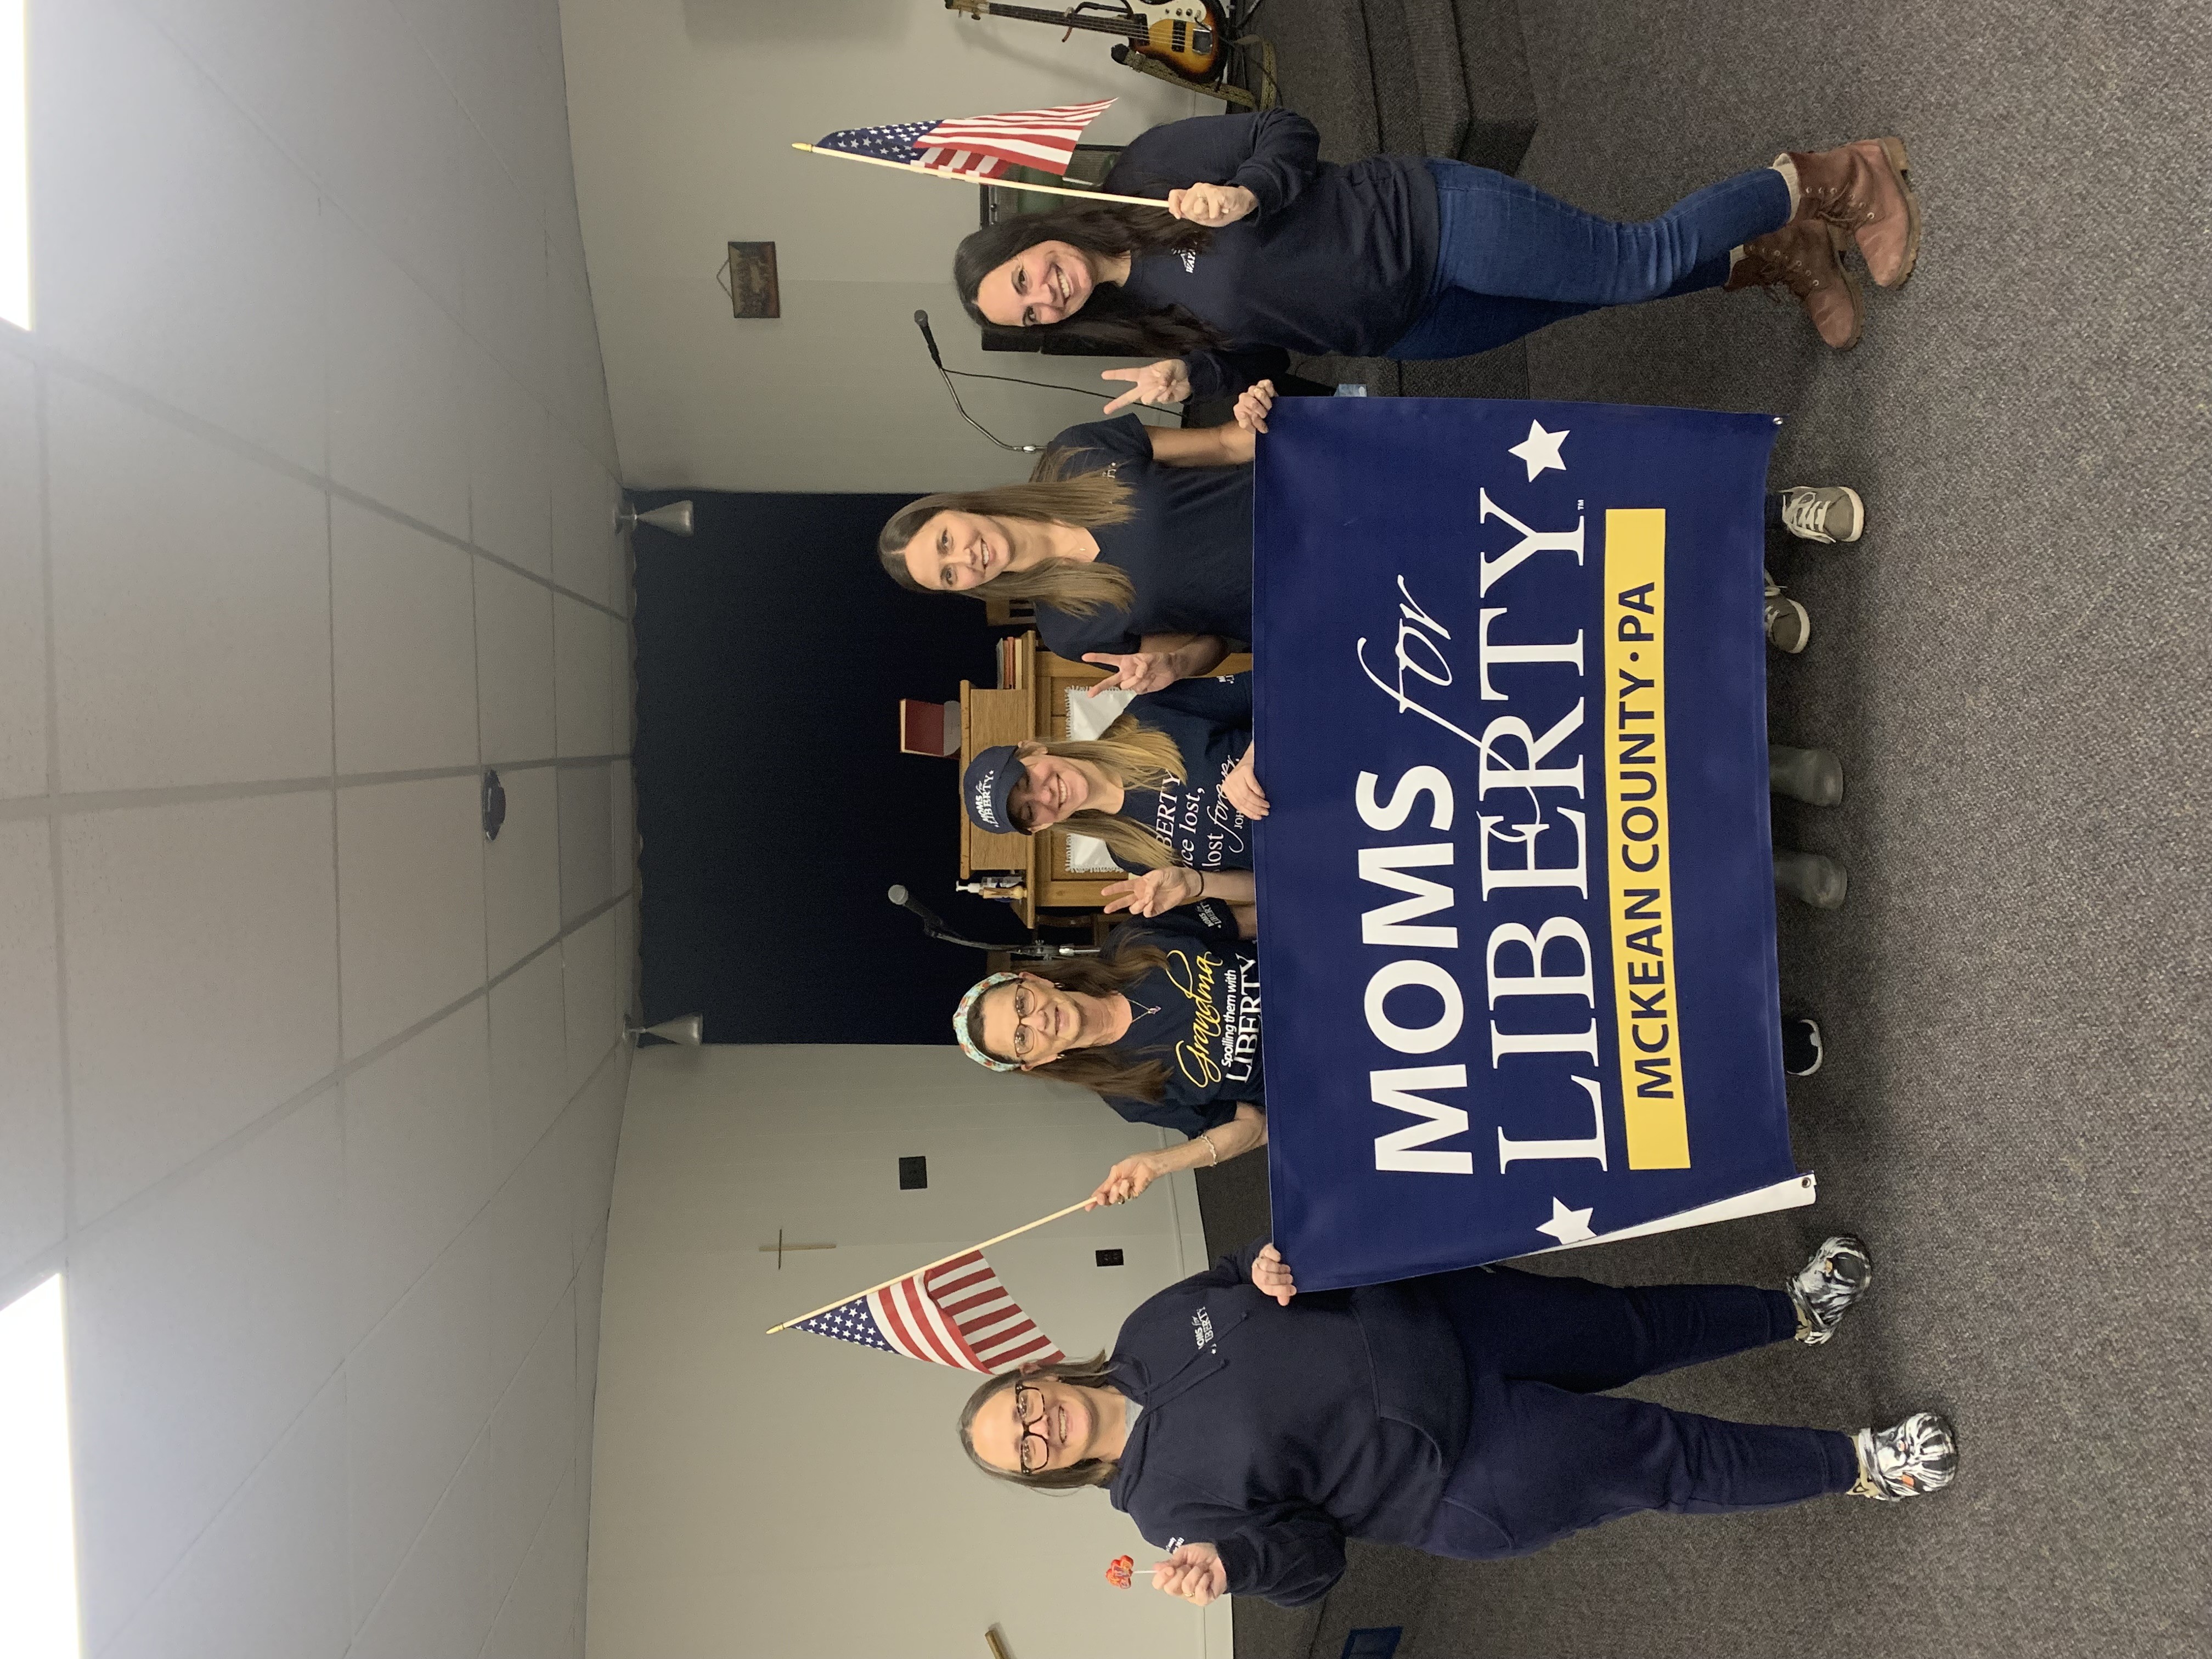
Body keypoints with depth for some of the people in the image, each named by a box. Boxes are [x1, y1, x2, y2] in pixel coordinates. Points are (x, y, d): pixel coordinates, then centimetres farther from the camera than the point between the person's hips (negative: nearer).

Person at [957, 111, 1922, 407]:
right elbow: (1255, 351, 5)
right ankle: (1771, 262, 26)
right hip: (1405, 330, 5)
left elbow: (1287, 135, -9)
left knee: (1640, 264, -8)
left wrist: (1245, 196, -30)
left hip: (1430, 220, -5)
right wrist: (1188, 377, -15)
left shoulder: (1146, 176, -12)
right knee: (1625, 289, 8)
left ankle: (1820, 183, 13)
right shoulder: (1137, 318, 1)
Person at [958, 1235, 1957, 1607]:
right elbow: (1309, 1560, -11)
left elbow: (1250, 1272, 7)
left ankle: (1798, 1311, 38)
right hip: (1467, 1481, -3)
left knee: (1640, 1325, 11)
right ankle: (1856, 1465, 21)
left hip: (1440, 1319, 4)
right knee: (1671, 1462, -1)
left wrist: (1272, 1262, -18)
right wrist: (1227, 1561, -33)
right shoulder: (1171, 1503, -14)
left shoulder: (1154, 1326, -5)